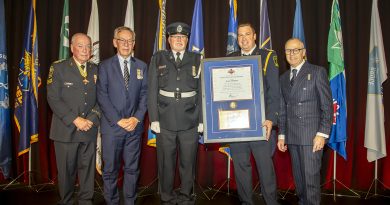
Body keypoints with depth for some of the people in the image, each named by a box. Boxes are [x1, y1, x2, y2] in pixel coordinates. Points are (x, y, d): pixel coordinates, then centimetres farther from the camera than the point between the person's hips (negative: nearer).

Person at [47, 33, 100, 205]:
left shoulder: (96, 70, 8)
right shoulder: (58, 68, -1)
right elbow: (53, 99, -9)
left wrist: (91, 119, -9)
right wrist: (75, 120, -14)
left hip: (89, 129, 3)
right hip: (66, 129, -2)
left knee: (88, 168, 8)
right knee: (66, 170, 8)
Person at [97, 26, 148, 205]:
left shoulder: (142, 67, 10)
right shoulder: (105, 66, 2)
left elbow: (144, 95, 6)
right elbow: (102, 96, -5)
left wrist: (137, 118, -8)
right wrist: (119, 120, -12)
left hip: (135, 126, 2)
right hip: (112, 126, -2)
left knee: (132, 168, 10)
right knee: (110, 170, 6)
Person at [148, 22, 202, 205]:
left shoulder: (197, 60, 7)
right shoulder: (158, 59, 6)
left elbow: (202, 92, 4)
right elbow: (152, 91, 3)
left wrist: (202, 120, -1)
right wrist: (153, 119, -3)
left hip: (190, 121, 0)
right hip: (165, 120, 0)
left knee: (188, 162, 8)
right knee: (166, 162, 8)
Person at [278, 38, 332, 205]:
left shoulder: (317, 72, -1)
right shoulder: (283, 78, 16)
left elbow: (327, 105, -6)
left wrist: (322, 134, -13)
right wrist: (281, 135, 12)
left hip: (311, 135, -5)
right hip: (292, 136, 5)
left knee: (310, 177, -4)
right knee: (298, 177, 11)